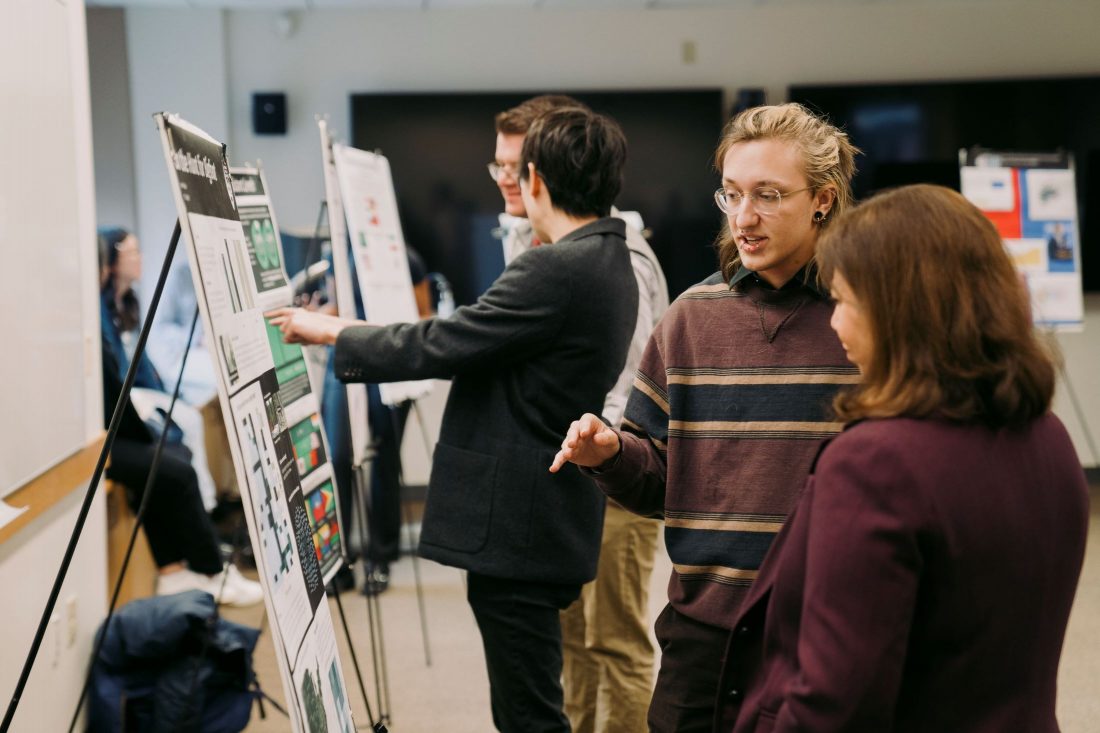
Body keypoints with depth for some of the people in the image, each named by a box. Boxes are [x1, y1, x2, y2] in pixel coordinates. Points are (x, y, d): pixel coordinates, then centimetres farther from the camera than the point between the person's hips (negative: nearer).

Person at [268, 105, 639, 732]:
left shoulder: (556, 270, -20)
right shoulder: (609, 264, 12)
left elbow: (438, 346, -18)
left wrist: (330, 331, -5)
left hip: (516, 527, -10)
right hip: (552, 524, 10)